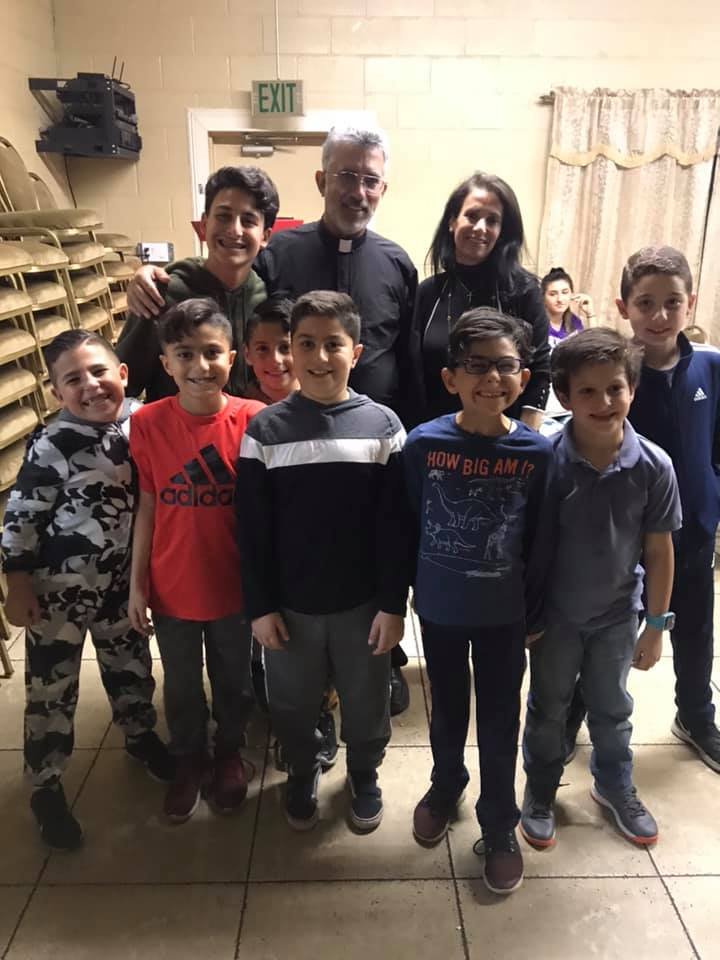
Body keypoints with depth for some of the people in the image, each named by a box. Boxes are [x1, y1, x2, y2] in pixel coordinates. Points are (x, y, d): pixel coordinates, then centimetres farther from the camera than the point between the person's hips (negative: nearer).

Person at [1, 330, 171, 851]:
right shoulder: (51, 445, -21)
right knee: (52, 687, 9)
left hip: (119, 578, 5)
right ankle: (46, 787, 29)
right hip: (57, 584, -4)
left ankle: (140, 735, 49)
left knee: (132, 664, 22)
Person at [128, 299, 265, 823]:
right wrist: (137, 583, -1)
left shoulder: (253, 419, -16)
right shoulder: (148, 422, -13)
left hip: (234, 585, -1)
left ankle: (229, 752, 50)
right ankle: (189, 759, 49)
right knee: (181, 686, 22)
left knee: (233, 680, 22)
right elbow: (147, 507, -5)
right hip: (171, 587, 1)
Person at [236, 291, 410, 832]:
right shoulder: (265, 430, -8)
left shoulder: (383, 426, -8)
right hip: (290, 604, 1)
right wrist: (260, 606, -5)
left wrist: (393, 604, -8)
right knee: (293, 706, 19)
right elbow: (253, 531, -4)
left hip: (363, 603, 0)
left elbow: (396, 527, -7)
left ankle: (365, 776, 47)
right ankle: (302, 775, 48)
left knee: (367, 704, 18)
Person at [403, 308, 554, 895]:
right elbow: (408, 525, -4)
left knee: (500, 723, 14)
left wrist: (536, 614, 1)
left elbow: (541, 543, -5)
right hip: (440, 607, 1)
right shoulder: (424, 443, -14)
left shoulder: (538, 452, -13)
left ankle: (500, 827, 37)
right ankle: (445, 787, 50)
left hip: (504, 612, 0)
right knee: (448, 711, 22)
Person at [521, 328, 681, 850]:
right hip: (555, 612, -1)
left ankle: (615, 786, 49)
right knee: (548, 708, 18)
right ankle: (541, 791, 42)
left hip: (618, 613, 2)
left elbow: (659, 550, -7)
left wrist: (656, 625, -2)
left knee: (612, 707, 23)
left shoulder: (654, 466, -17)